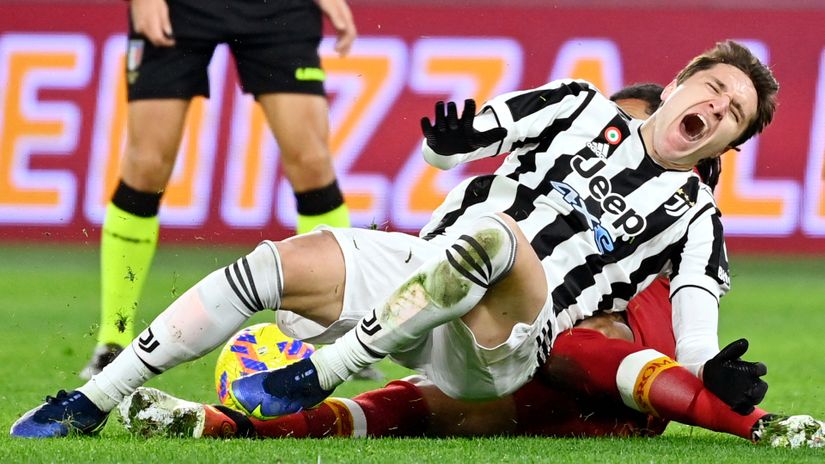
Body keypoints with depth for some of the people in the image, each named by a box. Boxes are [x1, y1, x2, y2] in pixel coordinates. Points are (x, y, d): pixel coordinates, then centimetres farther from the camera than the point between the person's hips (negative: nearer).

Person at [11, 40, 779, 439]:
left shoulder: (692, 220, 14)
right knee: (282, 263, -17)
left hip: (497, 344, -4)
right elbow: (455, 146, 15)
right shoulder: (582, 110, 20)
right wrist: (448, 142, -9)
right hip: (419, 266, 4)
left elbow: (695, 332, 2)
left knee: (496, 236, -37)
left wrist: (713, 372, -21)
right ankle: (91, 404, -12)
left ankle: (317, 376, -33)